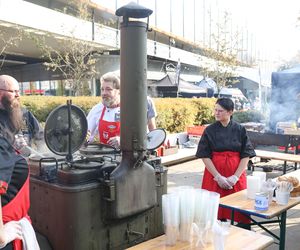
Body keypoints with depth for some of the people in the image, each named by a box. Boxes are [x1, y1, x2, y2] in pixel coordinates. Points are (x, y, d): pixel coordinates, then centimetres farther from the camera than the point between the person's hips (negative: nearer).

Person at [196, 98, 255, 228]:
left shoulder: (240, 130, 0)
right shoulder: (209, 130, -1)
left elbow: (246, 156, -2)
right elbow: (205, 156, -5)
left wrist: (235, 177, -12)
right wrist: (218, 177, -12)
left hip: (236, 175, 1)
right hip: (214, 175, 0)